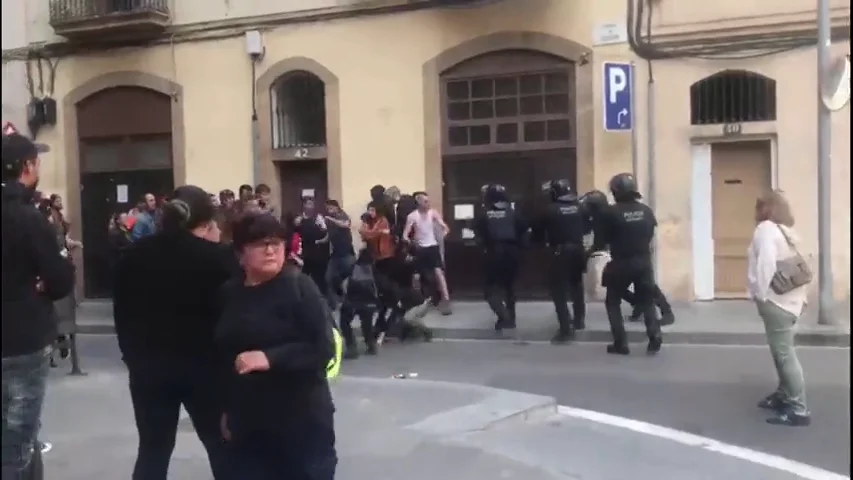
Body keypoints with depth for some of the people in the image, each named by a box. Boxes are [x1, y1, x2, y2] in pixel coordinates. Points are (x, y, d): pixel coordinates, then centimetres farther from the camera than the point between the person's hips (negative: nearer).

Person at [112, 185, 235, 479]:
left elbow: (122, 312, 9)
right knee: (223, 447, 12)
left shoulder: (134, 255, 3)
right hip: (204, 365, -4)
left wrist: (133, 355, 16)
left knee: (153, 450, 12)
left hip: (148, 365, 4)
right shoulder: (217, 256, -12)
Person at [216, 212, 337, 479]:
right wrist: (225, 409, 17)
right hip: (246, 423, 5)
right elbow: (222, 357, 16)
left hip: (302, 420, -4)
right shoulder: (229, 295, 7)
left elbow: (323, 347, -15)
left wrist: (269, 358, -23)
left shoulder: (299, 287, -8)